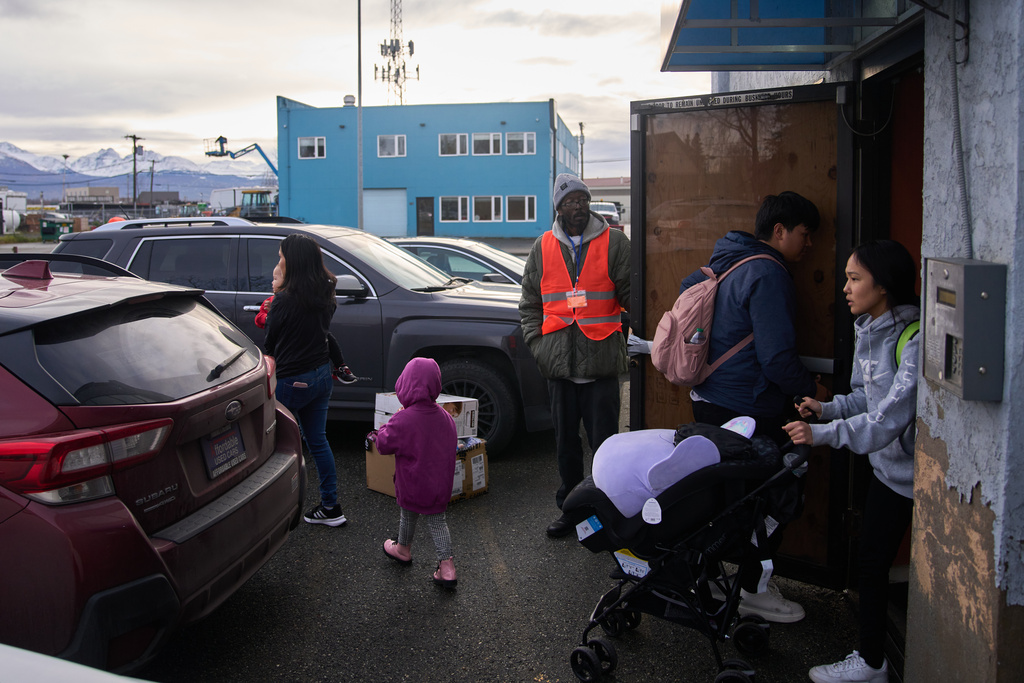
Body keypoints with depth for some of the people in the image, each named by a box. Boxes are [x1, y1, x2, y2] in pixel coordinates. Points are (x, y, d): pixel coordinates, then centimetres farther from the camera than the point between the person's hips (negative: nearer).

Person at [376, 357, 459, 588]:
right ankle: (447, 565, 7)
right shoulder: (445, 416, -4)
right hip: (440, 484, 4)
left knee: (408, 514, 20)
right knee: (437, 519, 13)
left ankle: (403, 549, 45)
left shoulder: (402, 420, -23)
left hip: (412, 485, -4)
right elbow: (452, 446, 11)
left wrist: (385, 427, 5)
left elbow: (383, 444, -13)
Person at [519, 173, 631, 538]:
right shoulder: (544, 247, 10)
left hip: (602, 362, -3)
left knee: (605, 442, 1)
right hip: (559, 364, 3)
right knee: (566, 443, 13)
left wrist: (631, 335, -8)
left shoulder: (614, 242, 1)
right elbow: (529, 303, 15)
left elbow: (632, 296, 1)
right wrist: (537, 343, 4)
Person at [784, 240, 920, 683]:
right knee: (871, 561, 11)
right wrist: (828, 409, -3)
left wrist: (823, 434, -32)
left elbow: (891, 417, -28)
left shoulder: (915, 342, -23)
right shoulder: (868, 330, 4)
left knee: (873, 563, 1)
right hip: (887, 464, 8)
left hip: (914, 471, -8)